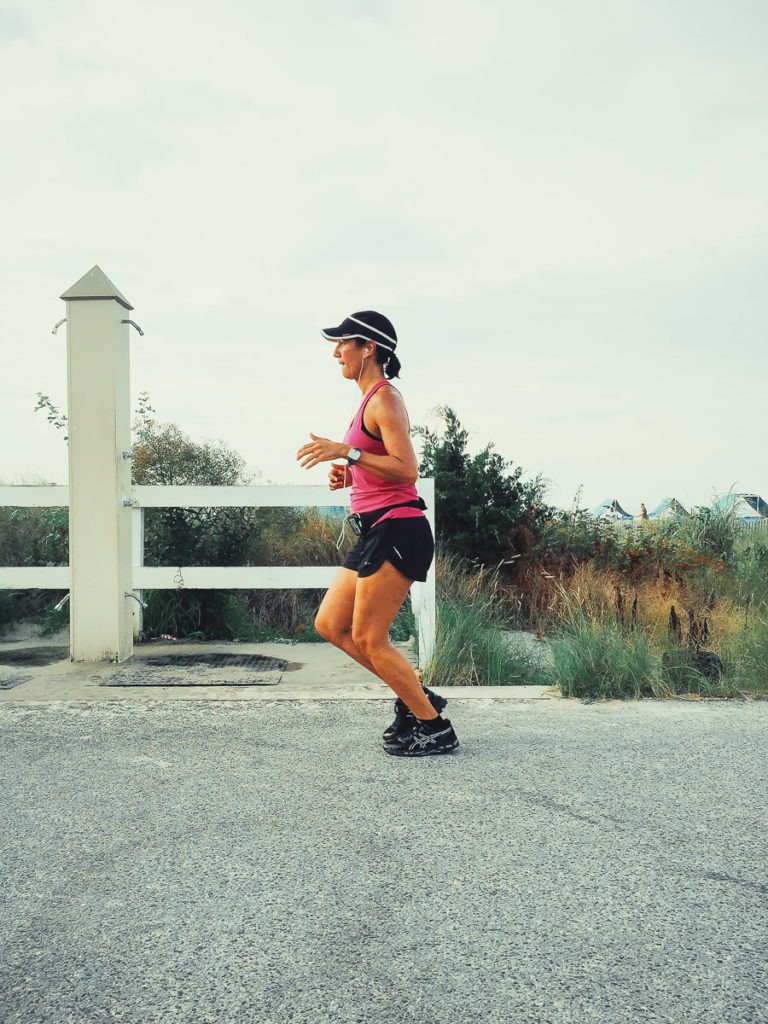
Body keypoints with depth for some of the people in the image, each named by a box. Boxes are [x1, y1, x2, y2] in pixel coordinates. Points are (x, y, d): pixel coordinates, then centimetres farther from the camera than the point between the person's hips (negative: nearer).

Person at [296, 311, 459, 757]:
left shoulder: (385, 399, -11)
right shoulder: (371, 400, 19)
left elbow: (407, 470, -22)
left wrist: (347, 452, -23)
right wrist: (348, 475, 10)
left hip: (396, 531, -10)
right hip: (377, 532, 10)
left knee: (369, 638, -5)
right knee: (330, 625, 12)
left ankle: (436, 728, 7)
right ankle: (416, 697, 19)